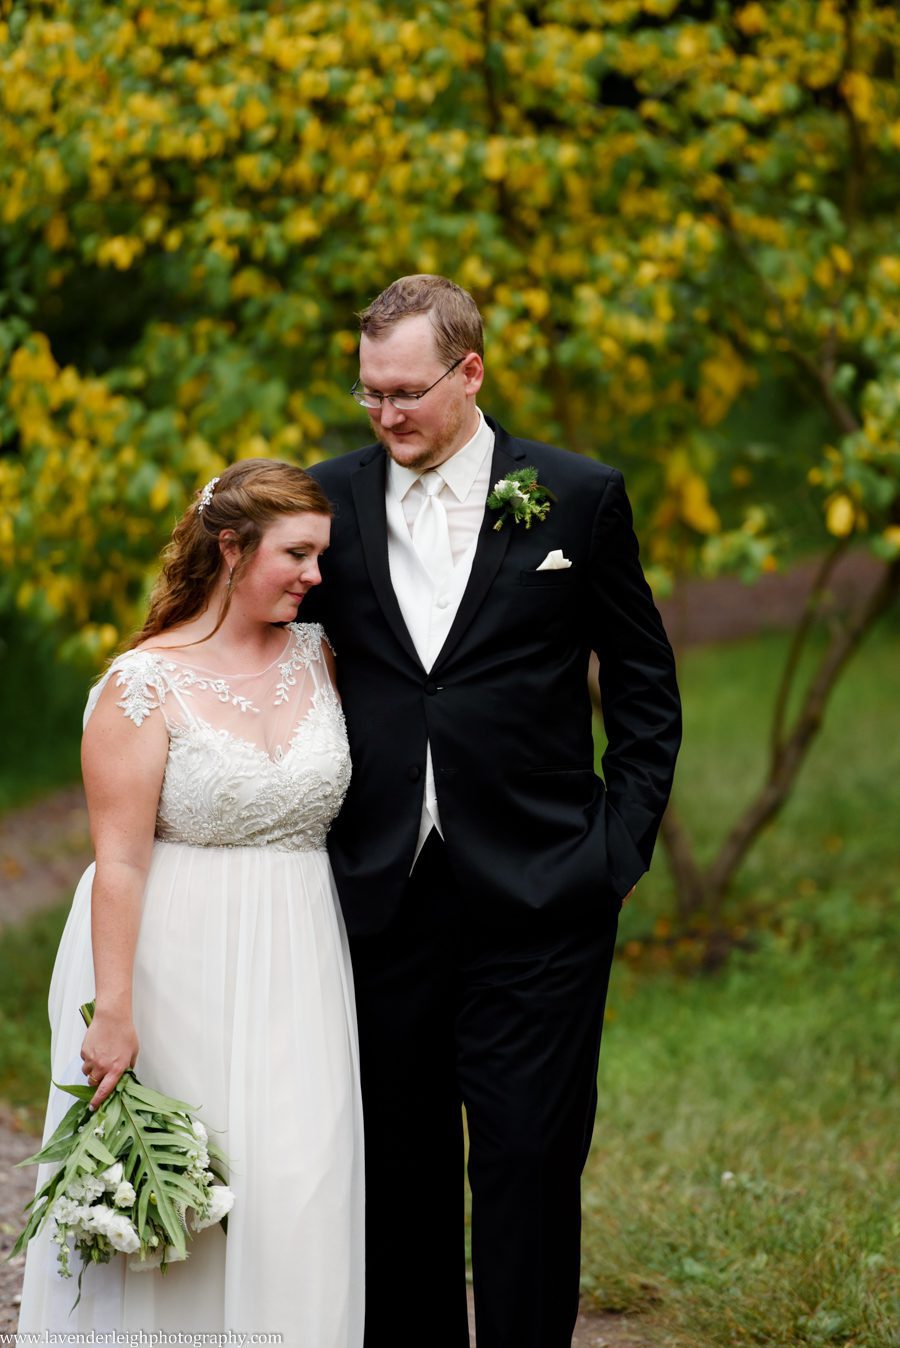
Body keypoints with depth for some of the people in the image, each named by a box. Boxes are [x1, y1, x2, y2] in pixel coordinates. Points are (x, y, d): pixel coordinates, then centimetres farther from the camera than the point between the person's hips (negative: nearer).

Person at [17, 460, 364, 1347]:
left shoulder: (318, 655, 7)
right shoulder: (144, 685, -8)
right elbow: (120, 860, -13)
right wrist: (113, 1010, -17)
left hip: (295, 970, 4)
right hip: (178, 969, -4)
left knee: (296, 1189, -2)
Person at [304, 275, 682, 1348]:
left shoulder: (577, 496, 0)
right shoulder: (333, 497, 5)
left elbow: (644, 685, 7)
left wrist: (620, 845, 0)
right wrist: (316, 839, 5)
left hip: (536, 897, -2)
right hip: (384, 894, 2)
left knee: (528, 1159, 0)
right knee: (398, 1162, 9)